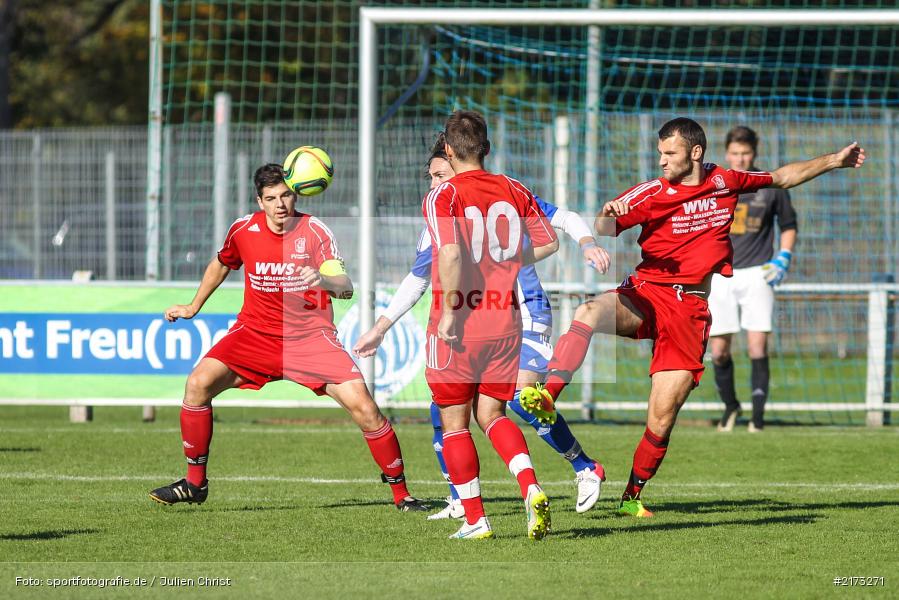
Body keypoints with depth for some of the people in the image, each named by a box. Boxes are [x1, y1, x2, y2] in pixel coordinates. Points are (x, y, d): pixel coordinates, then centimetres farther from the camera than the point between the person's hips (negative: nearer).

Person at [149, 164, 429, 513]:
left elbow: (346, 288, -21)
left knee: (361, 404, -16)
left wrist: (324, 280, -43)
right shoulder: (244, 230, -2)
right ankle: (195, 483, -3)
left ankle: (401, 493, 0)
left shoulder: (314, 232, -10)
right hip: (255, 333, 3)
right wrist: (193, 307, 27)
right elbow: (221, 264, 22)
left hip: (311, 336, -2)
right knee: (199, 382, -18)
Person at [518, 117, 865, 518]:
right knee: (589, 313, -36)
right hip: (645, 293, -1)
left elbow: (783, 177, 24)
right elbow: (605, 229, -11)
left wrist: (835, 161, 25)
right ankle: (548, 397, -41)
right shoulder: (653, 193, -1)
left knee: (663, 415, -5)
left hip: (690, 308, 1)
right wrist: (608, 215, -34)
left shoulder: (725, 182, 8)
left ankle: (632, 496, 12)